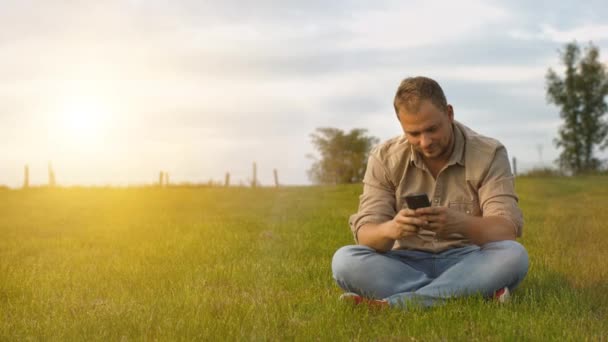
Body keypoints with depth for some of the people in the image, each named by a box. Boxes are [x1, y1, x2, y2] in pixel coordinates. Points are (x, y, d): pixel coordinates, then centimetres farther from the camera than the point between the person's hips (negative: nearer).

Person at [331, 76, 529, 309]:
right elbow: (364, 234, -9)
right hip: (406, 265, 2)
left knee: (513, 256, -32)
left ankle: (391, 304, -36)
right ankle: (478, 292, -29)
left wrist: (461, 223, -38)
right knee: (345, 260, -27)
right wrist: (390, 229, -34)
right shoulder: (384, 158, -2)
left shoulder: (489, 154, -6)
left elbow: (507, 229, -16)